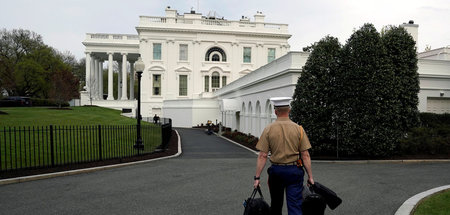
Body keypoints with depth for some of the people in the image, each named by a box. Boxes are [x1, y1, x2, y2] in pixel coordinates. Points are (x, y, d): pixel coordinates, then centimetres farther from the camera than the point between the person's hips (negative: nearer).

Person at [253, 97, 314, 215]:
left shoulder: (268, 129, -7)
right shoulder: (298, 129, -5)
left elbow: (262, 156, -9)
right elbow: (305, 155, -6)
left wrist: (257, 177, -4)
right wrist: (310, 176, 3)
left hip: (276, 170, 1)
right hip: (294, 170, 0)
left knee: (275, 205, 19)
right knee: (295, 205, 4)